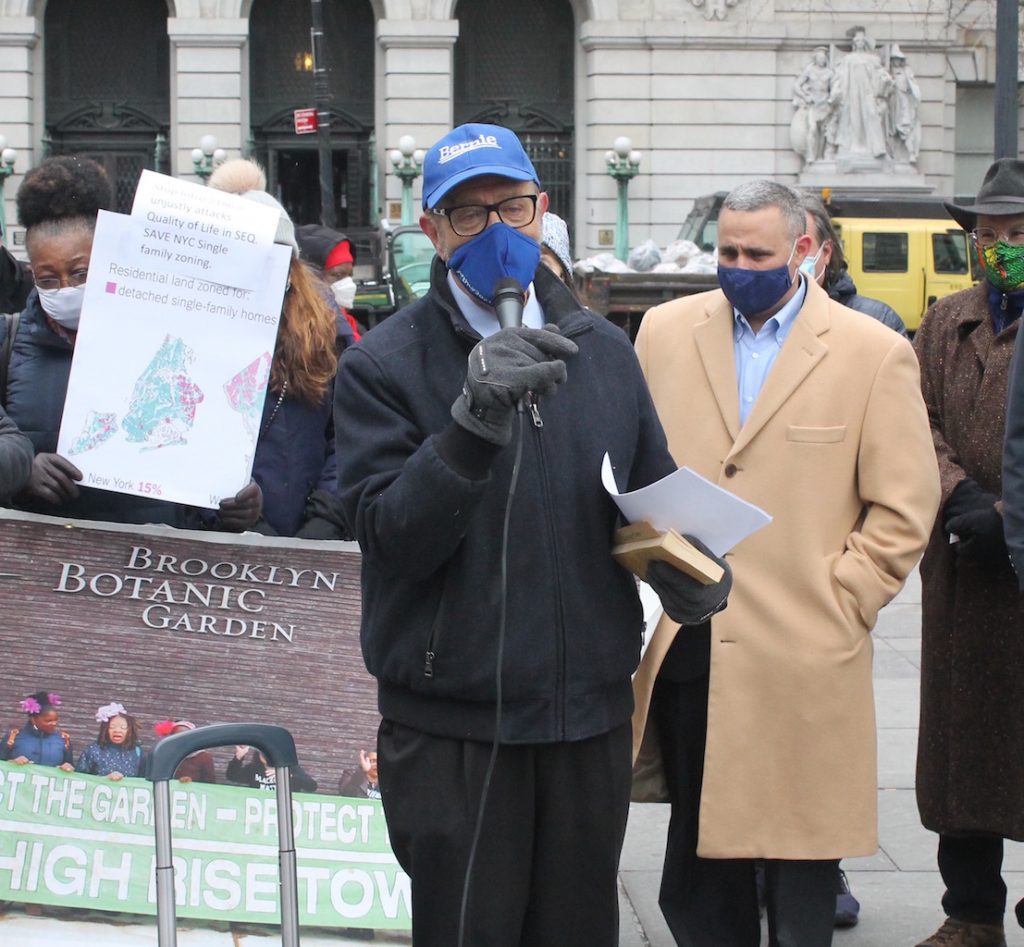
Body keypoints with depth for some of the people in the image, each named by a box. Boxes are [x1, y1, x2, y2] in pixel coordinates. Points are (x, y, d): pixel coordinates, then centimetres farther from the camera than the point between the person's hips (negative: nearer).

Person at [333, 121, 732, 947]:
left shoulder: (603, 351, 9)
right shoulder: (383, 366, -5)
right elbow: (394, 537, -15)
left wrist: (689, 574, -4)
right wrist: (474, 420, -28)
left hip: (590, 714, 4)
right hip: (451, 726, -4)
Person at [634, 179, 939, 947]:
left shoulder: (875, 353, -1)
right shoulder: (667, 331, 9)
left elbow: (905, 507, -1)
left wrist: (840, 601, -6)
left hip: (803, 650, -3)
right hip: (687, 644, 3)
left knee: (800, 855, 4)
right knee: (698, 845, 9)